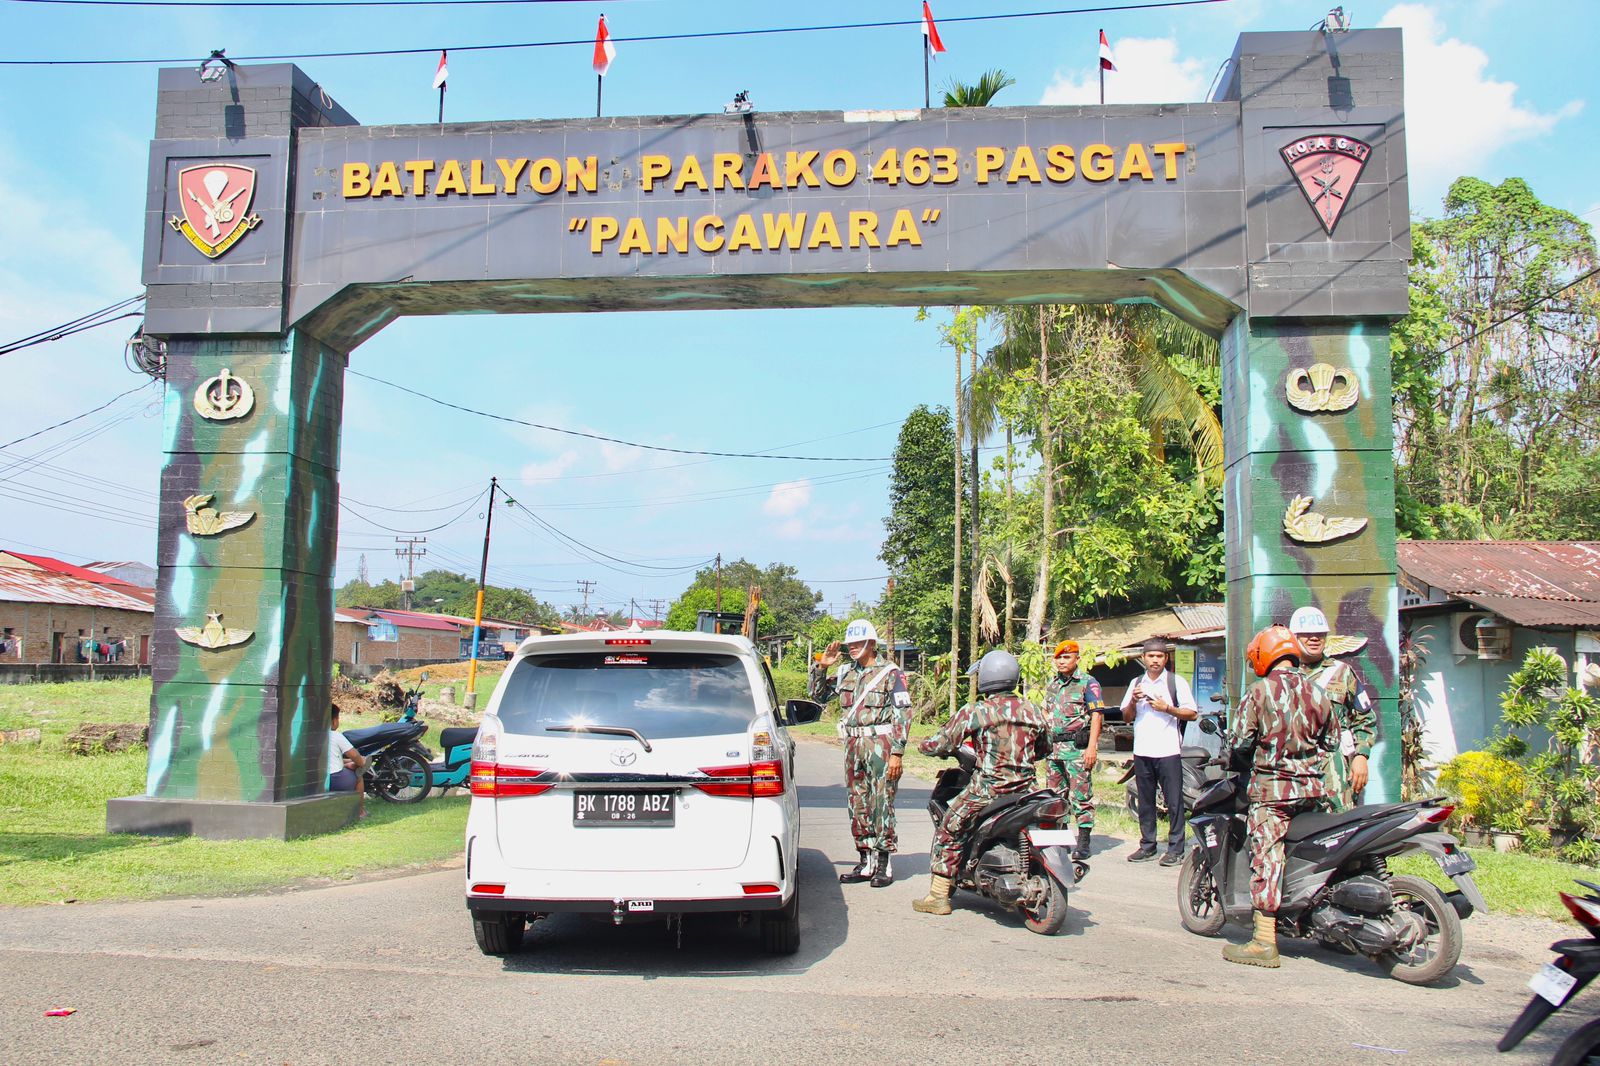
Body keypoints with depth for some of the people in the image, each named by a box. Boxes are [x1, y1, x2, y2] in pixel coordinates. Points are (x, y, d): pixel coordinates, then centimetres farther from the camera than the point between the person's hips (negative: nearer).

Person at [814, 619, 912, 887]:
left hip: (880, 745, -6)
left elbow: (903, 715, -6)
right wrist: (823, 668, 6)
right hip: (853, 745, 6)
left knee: (881, 805, -5)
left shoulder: (890, 673, -3)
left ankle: (884, 864, 3)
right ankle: (866, 862, 18)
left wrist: (897, 753, -13)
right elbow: (820, 697, 21)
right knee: (857, 805, 9)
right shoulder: (846, 672, 12)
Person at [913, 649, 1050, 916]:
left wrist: (923, 745, 16)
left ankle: (938, 896, 8)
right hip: (1025, 790, 5)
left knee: (947, 832, 10)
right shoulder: (1034, 712, 5)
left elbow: (941, 744, -6)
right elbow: (1044, 747, 20)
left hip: (986, 790, -4)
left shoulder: (975, 712, -9)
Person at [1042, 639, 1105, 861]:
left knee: (1081, 796, -5)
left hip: (1077, 747, -7)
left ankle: (1083, 843, -1)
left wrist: (1092, 747, -16)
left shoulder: (1087, 683, -3)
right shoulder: (1051, 684, 17)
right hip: (1054, 747, 7)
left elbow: (1097, 715, -8)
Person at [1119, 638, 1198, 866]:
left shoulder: (1176, 682, 3)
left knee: (1174, 801, -3)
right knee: (1145, 802, 9)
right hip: (1142, 751, 4)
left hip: (1168, 751, -4)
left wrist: (1167, 707, -13)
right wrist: (1133, 701, -3)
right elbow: (1126, 717, 17)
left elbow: (1192, 714, -1)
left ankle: (1175, 849, 1)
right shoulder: (1136, 683, 16)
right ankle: (1147, 845, 16)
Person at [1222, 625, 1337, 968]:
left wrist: (1243, 765, 12)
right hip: (1312, 789, 5)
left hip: (1271, 788, -5)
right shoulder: (1316, 693, 7)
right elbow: (1331, 740, 16)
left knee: (1266, 860, -6)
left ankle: (1265, 942, -7)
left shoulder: (1261, 691, -8)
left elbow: (1241, 743, -8)